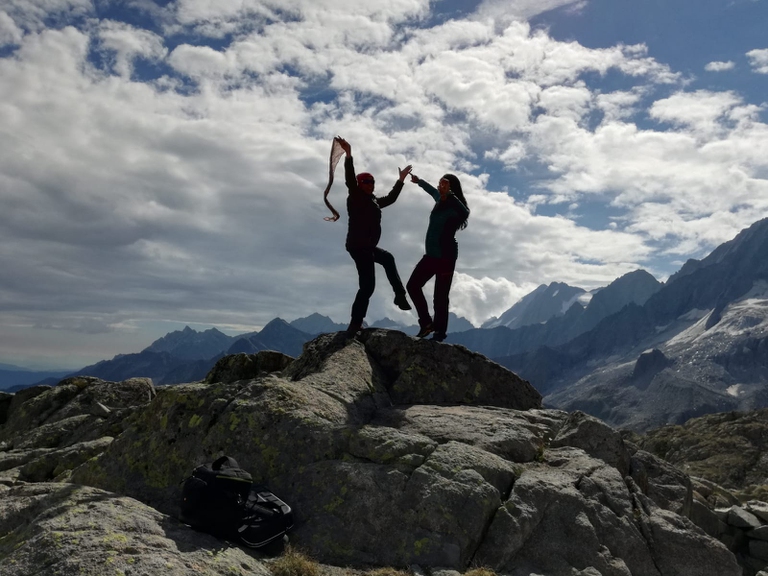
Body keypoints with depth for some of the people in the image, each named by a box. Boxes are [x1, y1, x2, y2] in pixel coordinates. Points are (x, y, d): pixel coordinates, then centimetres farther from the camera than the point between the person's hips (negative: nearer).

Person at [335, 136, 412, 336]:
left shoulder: (373, 201, 17)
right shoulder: (355, 197, -6)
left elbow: (391, 198, 33)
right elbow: (350, 179, -22)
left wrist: (401, 180, 38)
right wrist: (348, 155, -32)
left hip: (368, 247, 10)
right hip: (358, 246, -10)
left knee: (388, 259, 32)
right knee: (367, 285, -14)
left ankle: (399, 295, 39)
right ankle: (355, 325, -13)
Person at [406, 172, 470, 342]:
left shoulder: (455, 207, -12)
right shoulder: (440, 200, 11)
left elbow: (464, 213, -37)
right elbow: (432, 190, 34)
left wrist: (449, 194, -47)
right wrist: (419, 181, 51)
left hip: (445, 256, -9)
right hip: (431, 254, 9)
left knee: (440, 296, -8)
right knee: (413, 285, 5)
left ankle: (439, 333, -4)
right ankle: (426, 322, 11)